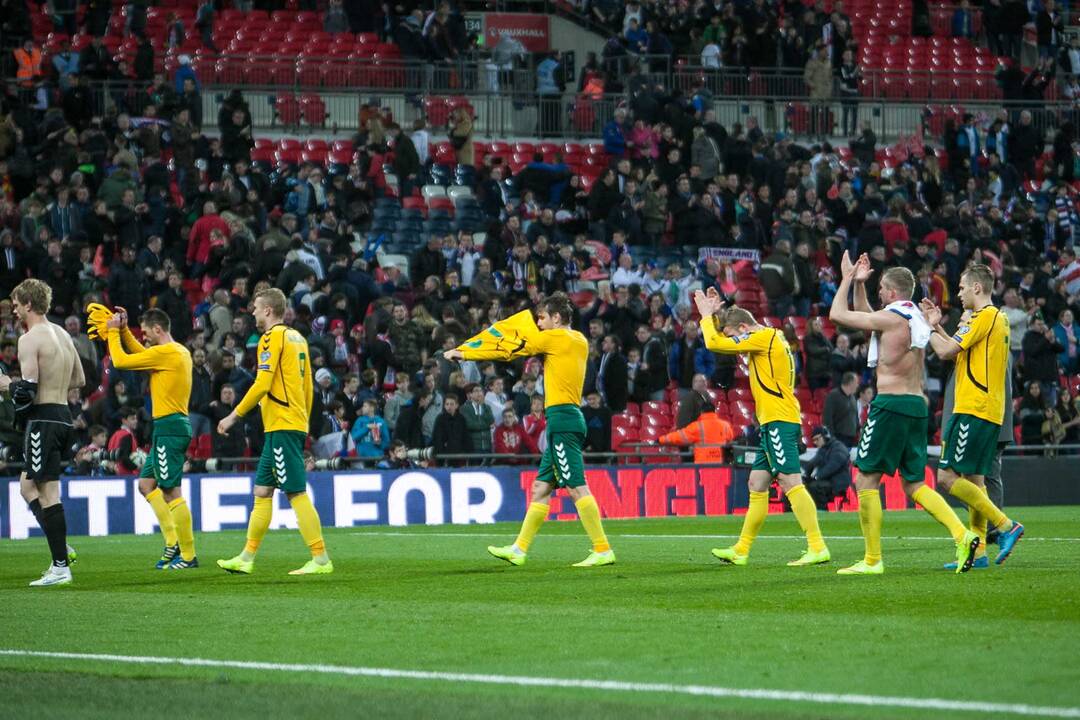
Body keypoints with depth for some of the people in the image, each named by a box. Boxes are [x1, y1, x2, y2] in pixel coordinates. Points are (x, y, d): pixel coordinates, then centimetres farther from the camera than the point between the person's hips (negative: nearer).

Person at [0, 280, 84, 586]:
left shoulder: (30, 339, -13)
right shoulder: (62, 334, 14)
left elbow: (26, 391, -19)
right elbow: (80, 379, 22)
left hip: (43, 418, -9)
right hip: (64, 414, 9)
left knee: (48, 492, -6)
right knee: (28, 486, 20)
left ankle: (61, 567, -7)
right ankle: (61, 547, 9)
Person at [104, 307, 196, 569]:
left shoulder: (166, 352, -14)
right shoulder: (180, 352, 16)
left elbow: (120, 361, -11)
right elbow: (141, 354, 33)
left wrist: (113, 332, 3)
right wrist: (124, 330, 26)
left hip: (169, 427, -10)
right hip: (175, 426, 10)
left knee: (171, 491, -9)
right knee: (146, 484, 15)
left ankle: (188, 555, -8)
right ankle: (173, 543, 13)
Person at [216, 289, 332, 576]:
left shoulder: (273, 337, -10)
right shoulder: (297, 337, 16)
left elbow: (262, 385, -17)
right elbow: (308, 387, 20)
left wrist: (234, 415, -11)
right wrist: (304, 424, 25)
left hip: (282, 426, -9)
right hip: (296, 423, 9)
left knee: (296, 492, -9)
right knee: (262, 491, 12)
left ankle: (321, 559, -11)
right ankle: (246, 558, 16)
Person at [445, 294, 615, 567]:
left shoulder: (556, 338, -7)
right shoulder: (579, 341, 17)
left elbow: (509, 349, -1)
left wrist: (463, 353, 6)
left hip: (562, 418, -10)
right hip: (567, 419, 10)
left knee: (577, 488, -12)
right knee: (541, 487, 12)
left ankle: (603, 551, -15)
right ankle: (519, 550, 15)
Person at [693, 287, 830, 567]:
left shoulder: (764, 337, -10)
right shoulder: (769, 338, 20)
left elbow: (715, 343, -11)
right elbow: (721, 341, 34)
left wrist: (707, 315, 4)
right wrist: (716, 314, 22)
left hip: (779, 420, -11)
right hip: (772, 423, 11)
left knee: (791, 481, -17)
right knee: (757, 484, 14)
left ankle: (817, 547, -24)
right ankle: (741, 551, 21)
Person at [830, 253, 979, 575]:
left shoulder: (891, 318, -11)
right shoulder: (915, 319, 16)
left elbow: (837, 314, -5)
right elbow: (865, 316, 32)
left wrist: (847, 279, 8)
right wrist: (859, 283, 24)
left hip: (891, 404, -9)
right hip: (917, 404, 9)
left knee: (866, 480, 0)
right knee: (914, 485, 11)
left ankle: (872, 560, -1)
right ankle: (962, 535, -8)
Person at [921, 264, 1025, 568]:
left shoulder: (984, 316, -11)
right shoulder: (999, 318, 18)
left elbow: (946, 351, -15)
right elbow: (959, 351, 25)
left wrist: (928, 327, 0)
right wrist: (937, 326, 21)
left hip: (973, 410, -10)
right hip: (991, 411, 10)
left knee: (948, 477, -12)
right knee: (973, 480, 10)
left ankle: (1005, 526, -16)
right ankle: (978, 550, 8)